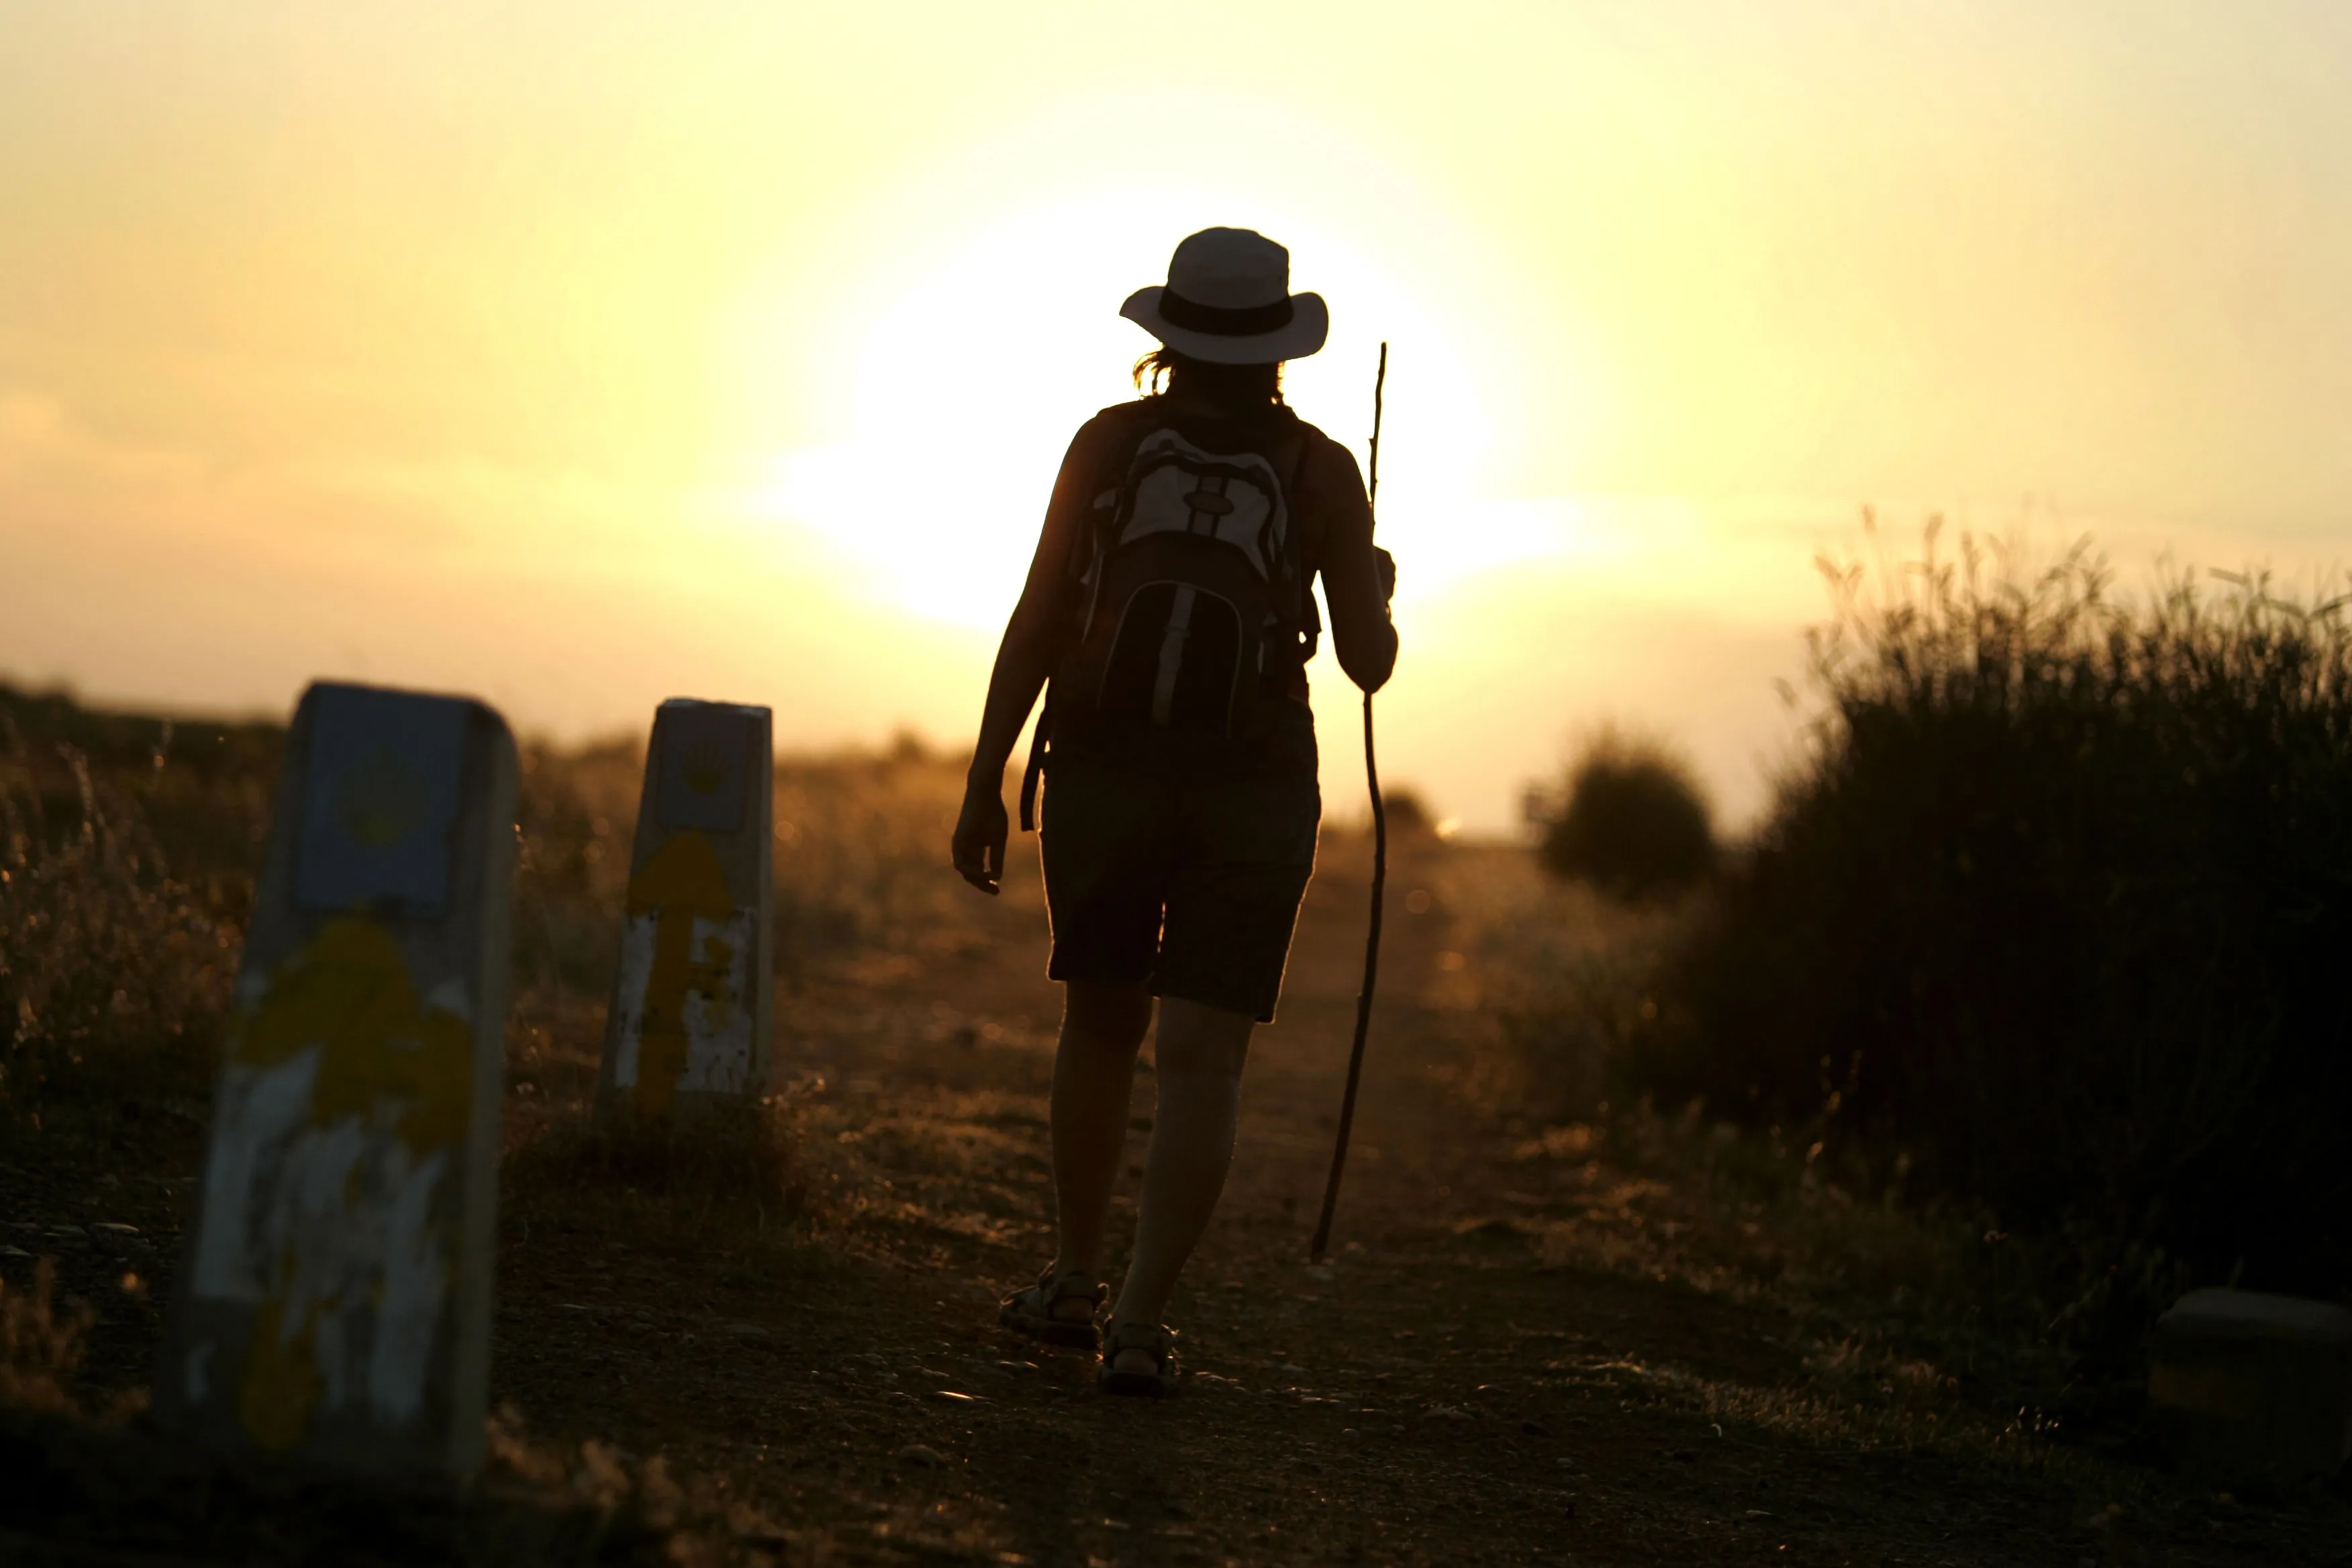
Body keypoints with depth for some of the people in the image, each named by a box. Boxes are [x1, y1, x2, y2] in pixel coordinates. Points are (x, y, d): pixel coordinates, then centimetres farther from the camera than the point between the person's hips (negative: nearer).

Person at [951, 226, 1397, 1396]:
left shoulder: (1109, 443, 0)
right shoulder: (1322, 472, 0)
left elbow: (1033, 627, -3)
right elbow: (1370, 665, 3)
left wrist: (983, 787, 3)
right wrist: (1376, 593, 25)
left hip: (1100, 774, 2)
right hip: (1250, 795, -1)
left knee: (1104, 1025, 20)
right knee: (1202, 1065, -3)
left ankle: (1073, 1283, 28)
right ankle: (1138, 1325, -14)